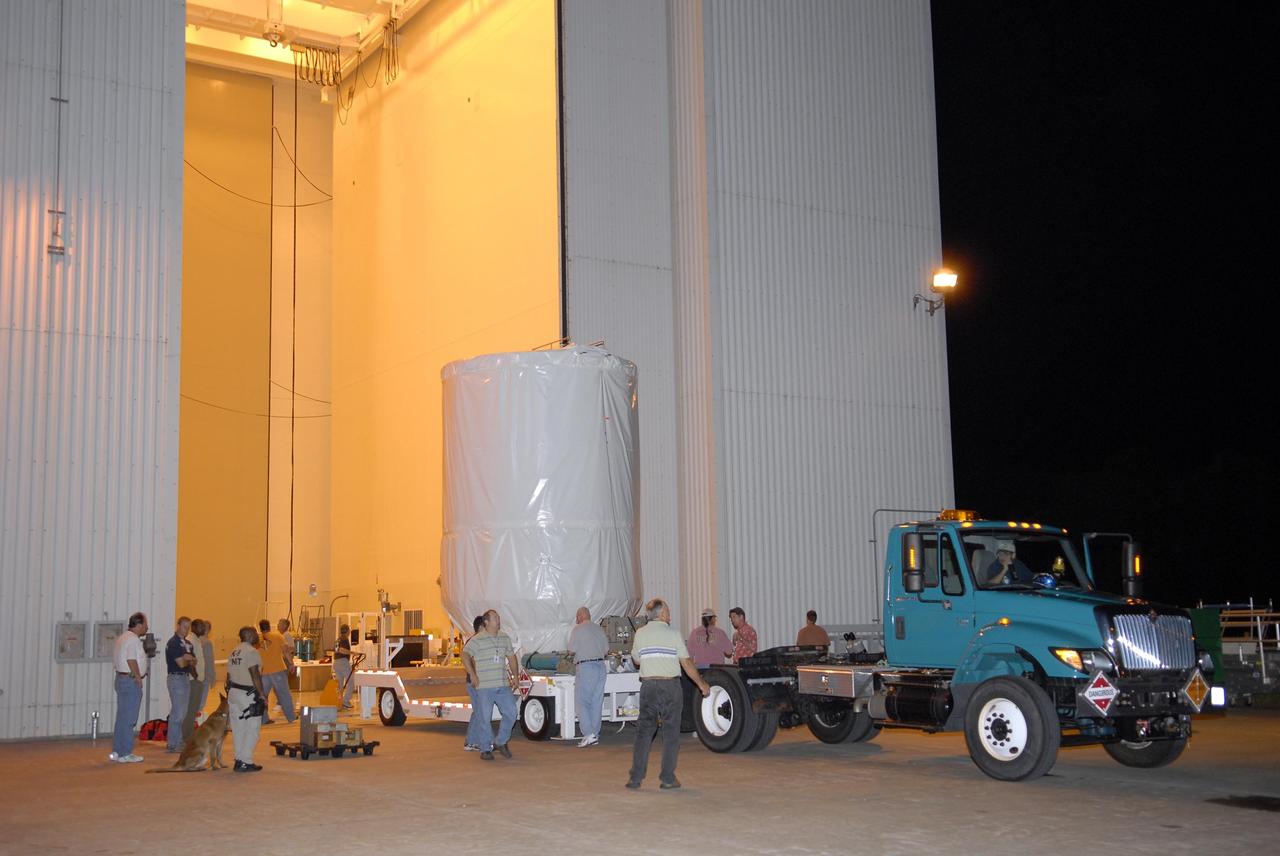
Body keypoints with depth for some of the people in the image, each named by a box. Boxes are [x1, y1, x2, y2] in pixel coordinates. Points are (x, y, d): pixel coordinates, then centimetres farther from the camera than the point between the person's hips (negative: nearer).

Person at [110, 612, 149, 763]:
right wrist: (139, 679, -15)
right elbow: (131, 661, -23)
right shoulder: (133, 639, -15)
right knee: (128, 718, -5)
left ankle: (116, 751, 19)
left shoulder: (122, 637, 16)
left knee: (122, 717, 15)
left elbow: (115, 658, 18)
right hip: (131, 681, -10)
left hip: (121, 678, 10)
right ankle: (125, 754, -2)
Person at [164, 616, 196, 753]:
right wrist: (189, 660, 1)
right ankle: (172, 744, -4)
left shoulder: (187, 643, 15)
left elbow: (194, 661, 16)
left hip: (186, 678, 9)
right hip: (176, 678, -9)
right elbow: (181, 663, -18)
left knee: (182, 713, 12)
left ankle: (178, 741, 19)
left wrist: (189, 659, -4)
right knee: (177, 712, -8)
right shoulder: (173, 642, -13)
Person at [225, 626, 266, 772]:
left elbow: (229, 675, 17)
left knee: (238, 728, 13)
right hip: (248, 694, -9)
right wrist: (262, 694, -13)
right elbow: (255, 675, -18)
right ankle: (245, 762, -4)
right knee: (252, 729, -3)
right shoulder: (251, 651, -13)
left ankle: (240, 760, 18)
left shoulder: (233, 652, 14)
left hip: (233, 692, 9)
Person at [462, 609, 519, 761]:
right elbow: (465, 655, -15)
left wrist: (514, 676, 16)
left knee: (511, 713, 2)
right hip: (484, 686, -5)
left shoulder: (505, 638, 13)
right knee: (484, 718, -1)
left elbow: (511, 657, 22)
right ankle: (485, 749, 10)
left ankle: (500, 742, 20)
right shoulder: (477, 640, -6)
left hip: (503, 685, 5)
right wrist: (473, 675, -18)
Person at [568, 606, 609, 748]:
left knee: (581, 701, -4)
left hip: (585, 667, -7)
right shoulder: (599, 629, 14)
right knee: (596, 702, 10)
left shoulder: (578, 628, -4)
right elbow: (606, 649, 16)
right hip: (600, 666, 7)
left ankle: (589, 734, -13)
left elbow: (572, 651, -7)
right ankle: (595, 735, 14)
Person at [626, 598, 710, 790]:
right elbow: (687, 664, -4)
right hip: (670, 685, -2)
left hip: (648, 686, 3)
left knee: (644, 731, 8)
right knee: (671, 733, 5)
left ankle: (635, 778, 6)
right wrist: (702, 684, 6)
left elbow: (636, 660, 15)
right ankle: (667, 778, 5)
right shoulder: (673, 635, -4)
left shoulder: (640, 634, 3)